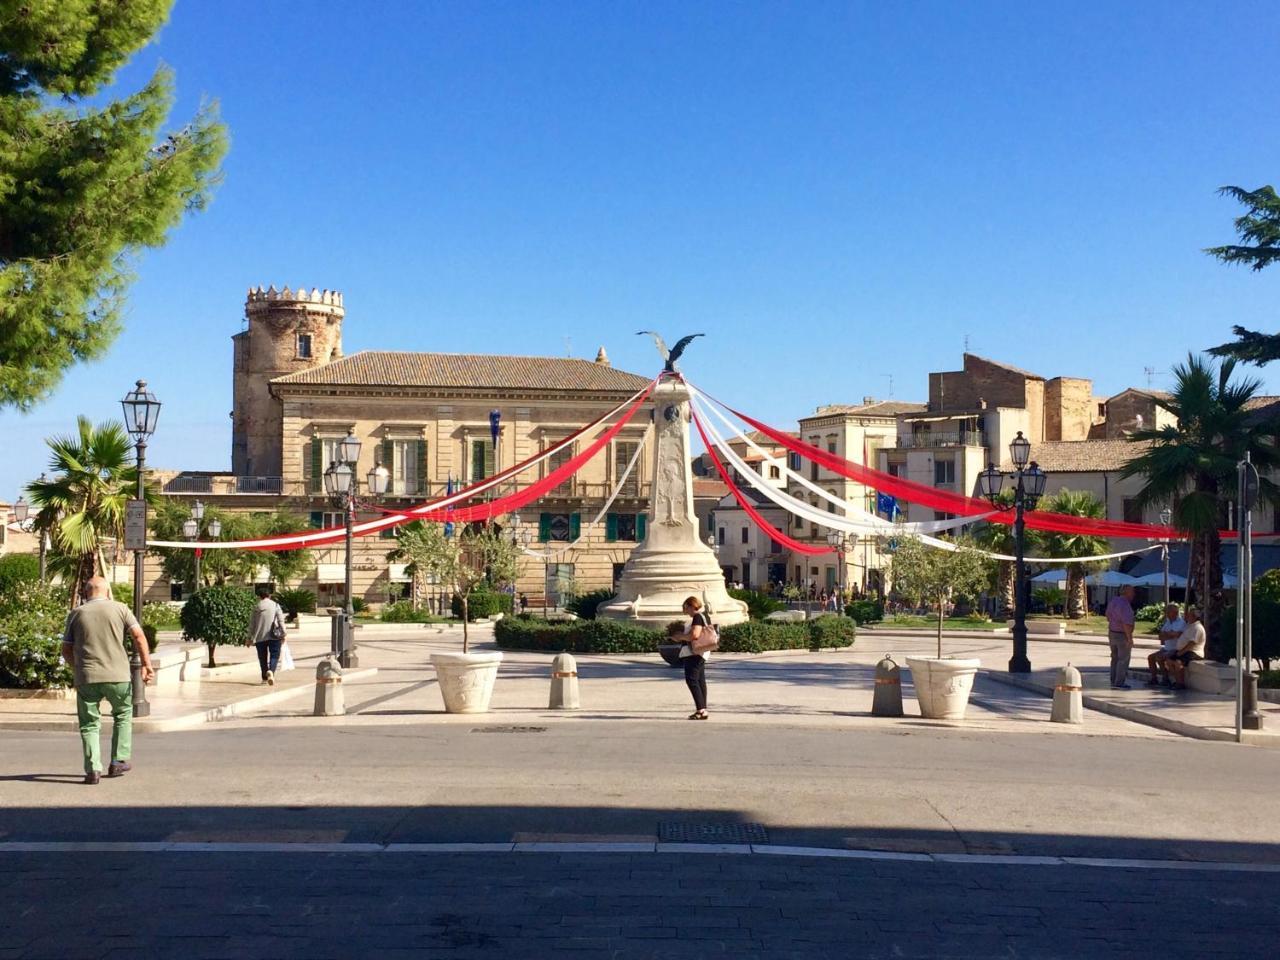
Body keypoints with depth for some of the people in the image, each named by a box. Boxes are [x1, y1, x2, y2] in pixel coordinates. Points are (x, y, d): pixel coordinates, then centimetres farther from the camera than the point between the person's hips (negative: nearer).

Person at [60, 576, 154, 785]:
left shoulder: (76, 614, 8)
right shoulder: (120, 609, 4)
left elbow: (66, 650, 12)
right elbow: (139, 636, -6)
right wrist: (146, 665, -5)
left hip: (86, 678, 1)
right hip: (117, 675, -1)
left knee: (89, 723, 8)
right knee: (123, 715, 19)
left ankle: (93, 770, 0)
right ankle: (118, 762, 17)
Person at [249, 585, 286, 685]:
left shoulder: (256, 608, 5)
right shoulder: (275, 606, 1)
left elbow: (251, 624, 7)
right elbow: (281, 621, -6)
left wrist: (250, 637, 14)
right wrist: (283, 634, -2)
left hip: (260, 637, 2)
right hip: (273, 636, -2)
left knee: (263, 657, 13)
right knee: (274, 655, 1)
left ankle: (264, 678, 18)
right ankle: (271, 671, -26)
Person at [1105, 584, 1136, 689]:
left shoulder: (1113, 601, 6)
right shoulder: (1125, 605, -22)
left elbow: (1108, 617, 15)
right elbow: (1126, 623, -27)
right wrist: (1130, 639, -22)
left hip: (1112, 633, 9)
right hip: (1123, 635, -9)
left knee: (1115, 659, 16)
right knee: (1123, 660, 0)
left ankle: (1113, 682, 20)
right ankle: (1119, 683, 2)